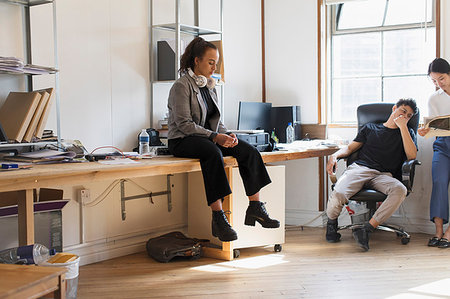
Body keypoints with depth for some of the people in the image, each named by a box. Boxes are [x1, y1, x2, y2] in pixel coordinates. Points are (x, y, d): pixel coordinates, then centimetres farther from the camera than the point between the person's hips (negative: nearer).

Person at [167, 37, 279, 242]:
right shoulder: (181, 86, -9)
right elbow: (184, 124, -16)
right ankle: (218, 218, -39)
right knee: (213, 152, -39)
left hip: (208, 137, 8)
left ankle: (255, 208, -18)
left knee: (248, 150, -16)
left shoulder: (210, 86, 16)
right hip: (182, 140, -7)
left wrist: (226, 134, -5)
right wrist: (214, 137, -24)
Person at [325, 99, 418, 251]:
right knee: (338, 194, -32)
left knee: (400, 190, -37)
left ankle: (366, 229, -33)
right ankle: (331, 222, 2)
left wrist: (402, 126, 5)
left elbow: (412, 155, 5)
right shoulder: (370, 128, 28)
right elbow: (350, 148, 24)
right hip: (359, 168, 0)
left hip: (384, 175, 0)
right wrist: (335, 155, 2)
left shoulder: (407, 133, 25)